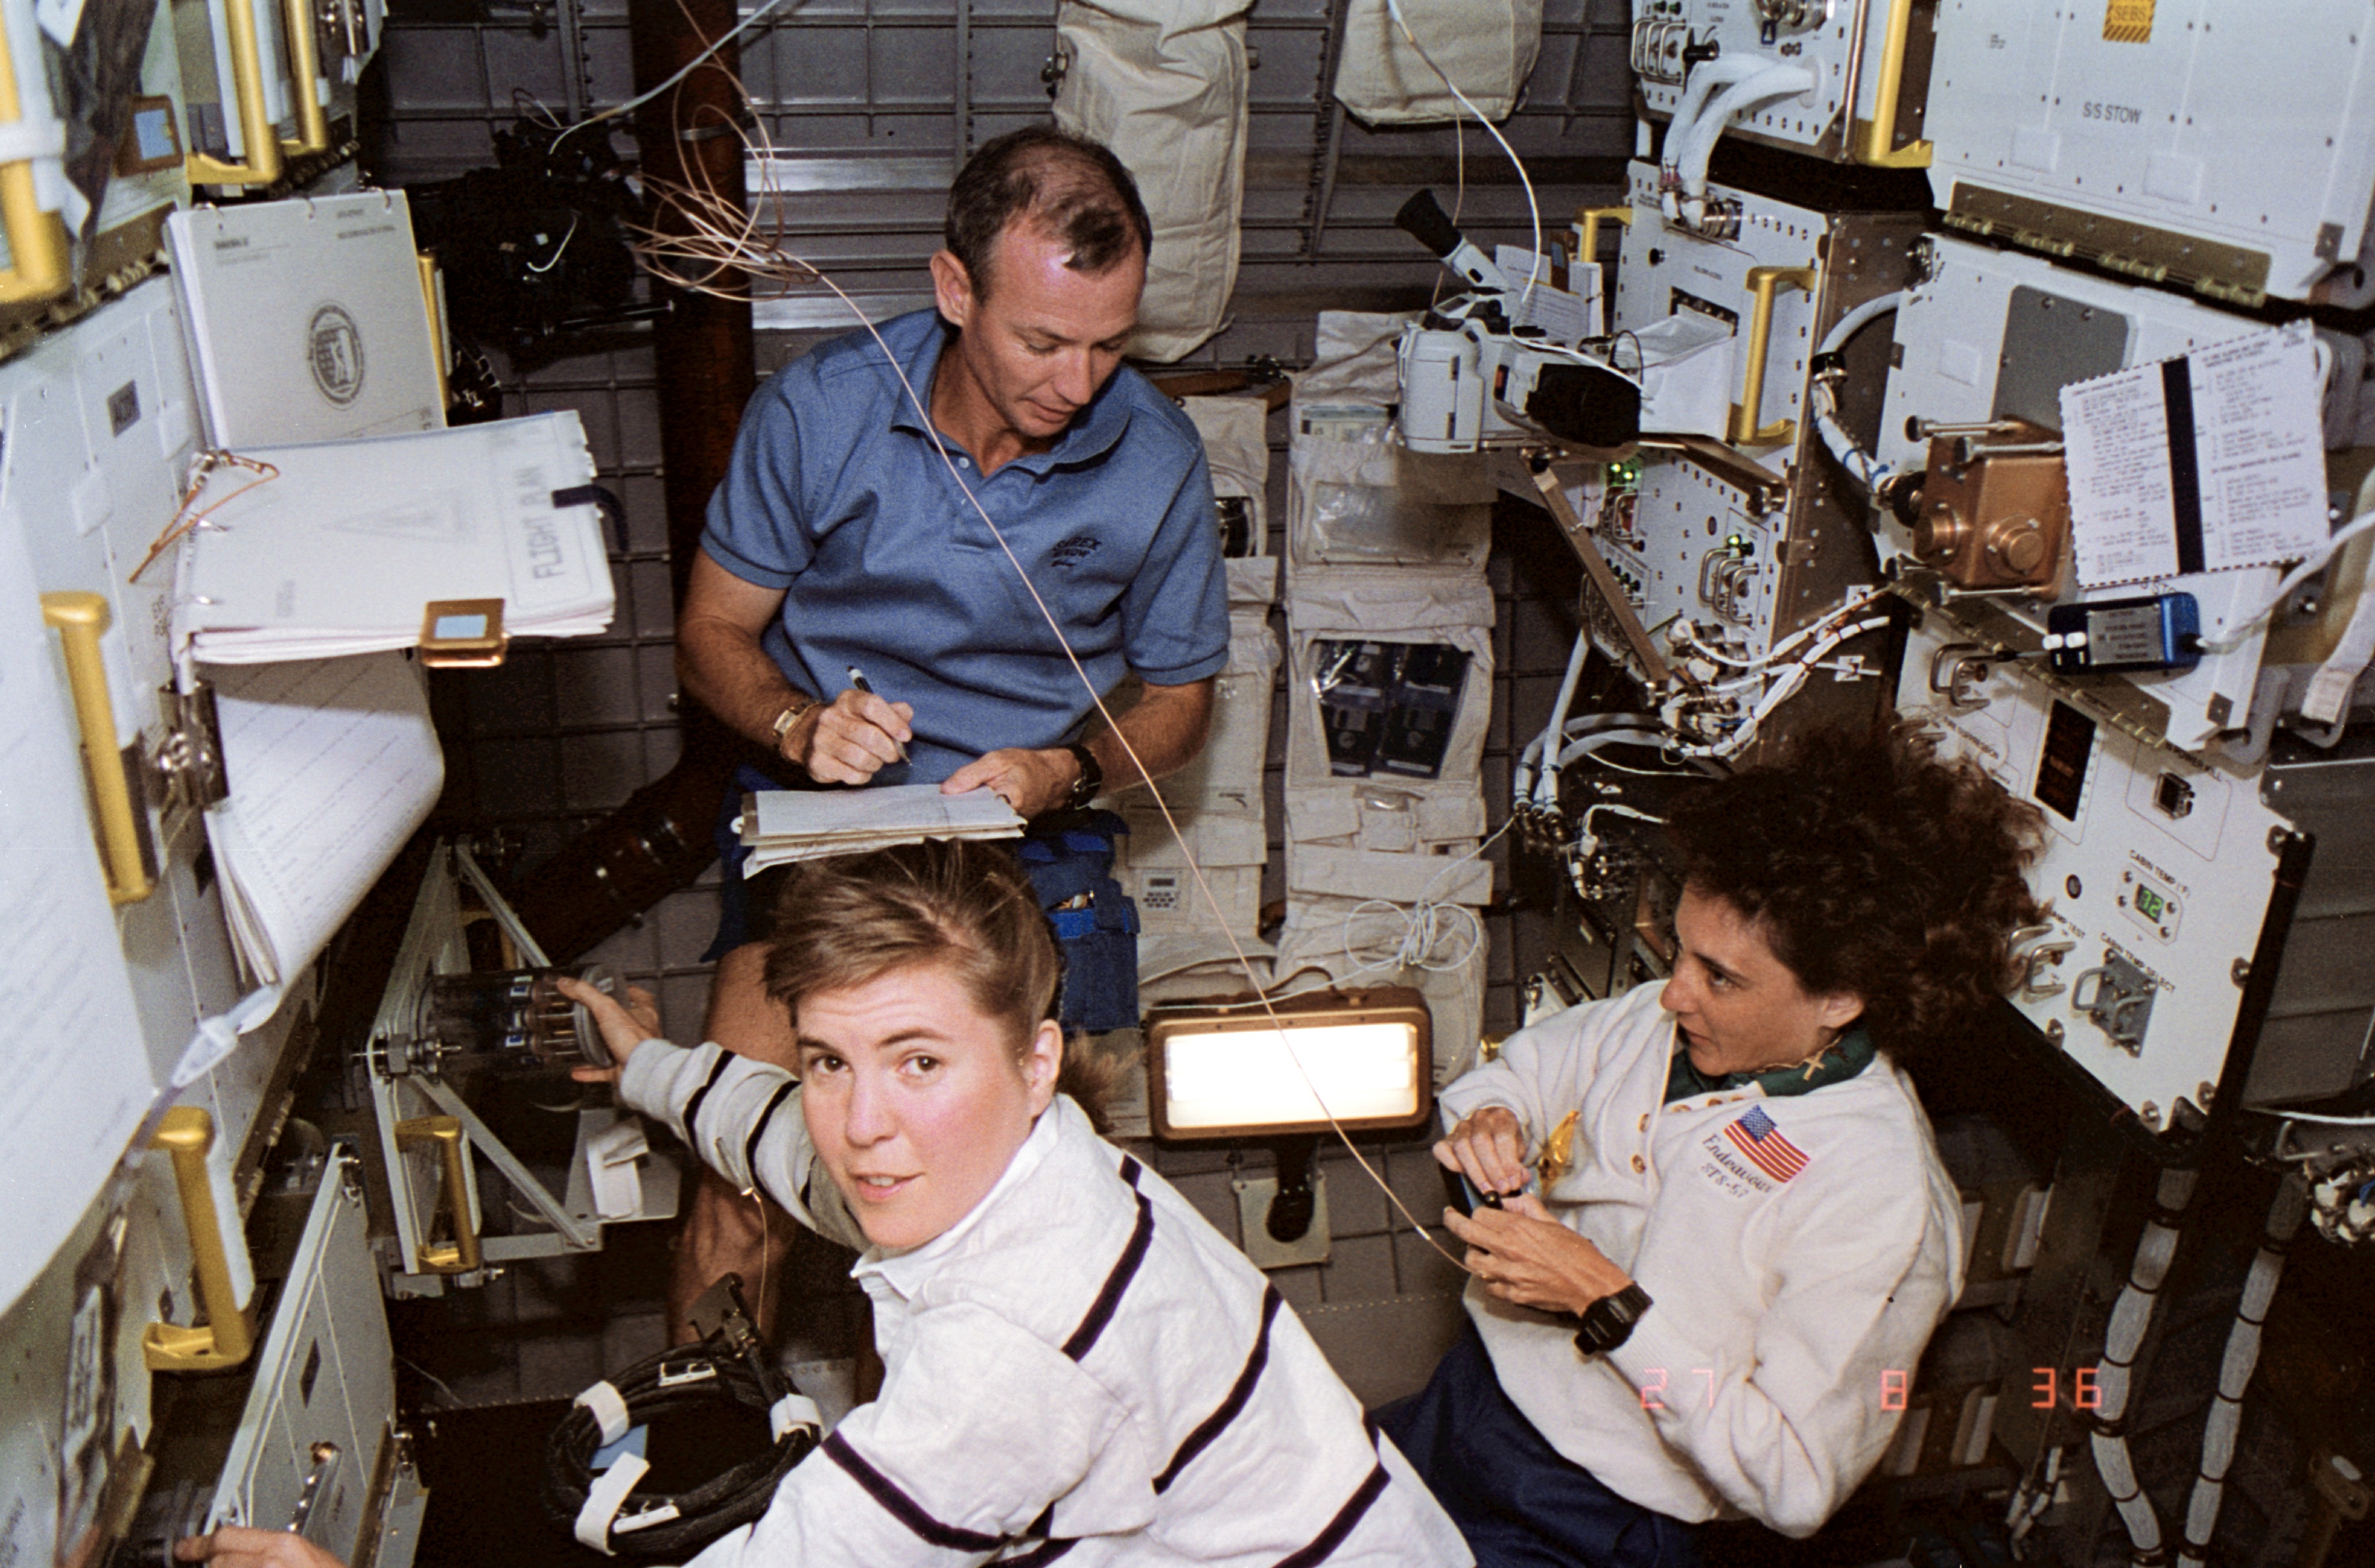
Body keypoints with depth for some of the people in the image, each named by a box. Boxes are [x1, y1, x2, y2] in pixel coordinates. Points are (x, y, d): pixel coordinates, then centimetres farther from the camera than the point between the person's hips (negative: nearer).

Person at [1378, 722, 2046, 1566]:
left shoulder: (1881, 1201, -23)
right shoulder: (1666, 1022, -3)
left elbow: (1797, 1488, -21)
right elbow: (1535, 1061, 16)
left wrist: (1607, 1302, -25)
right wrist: (1491, 1117, -8)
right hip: (1469, 1393, 6)